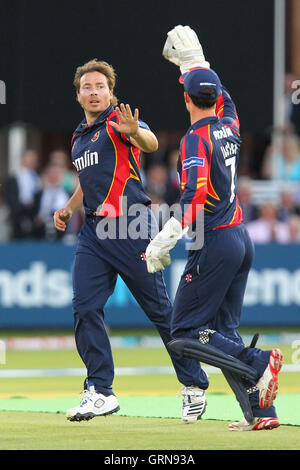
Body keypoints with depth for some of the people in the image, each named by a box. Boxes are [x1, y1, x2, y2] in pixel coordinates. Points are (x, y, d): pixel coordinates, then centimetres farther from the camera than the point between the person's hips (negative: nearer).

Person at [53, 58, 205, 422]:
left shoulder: (118, 122, -5)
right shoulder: (79, 136, 19)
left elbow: (150, 144, -28)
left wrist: (135, 132, -50)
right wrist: (68, 209, 20)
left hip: (130, 228, -7)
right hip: (94, 229, 7)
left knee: (159, 307, -2)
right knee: (85, 308, -4)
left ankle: (192, 385, 9)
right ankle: (100, 393, -1)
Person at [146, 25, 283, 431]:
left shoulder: (196, 139, -14)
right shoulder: (230, 125, 8)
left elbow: (195, 194, -25)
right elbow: (219, 93, 30)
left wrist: (167, 239, -27)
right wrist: (192, 59, 36)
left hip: (214, 244, -8)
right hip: (242, 240, 8)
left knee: (186, 330, -4)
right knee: (224, 332, 12)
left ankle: (259, 361, -20)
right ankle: (262, 411, 3)